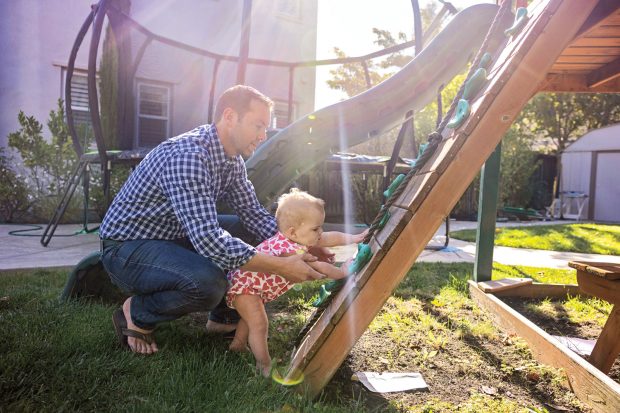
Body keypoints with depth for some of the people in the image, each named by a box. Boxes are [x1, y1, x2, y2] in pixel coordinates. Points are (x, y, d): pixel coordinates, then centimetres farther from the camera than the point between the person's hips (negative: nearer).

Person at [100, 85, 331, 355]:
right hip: (127, 247, -9)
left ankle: (224, 316, 15)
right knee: (208, 281, -35)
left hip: (175, 237, 9)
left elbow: (254, 214, 3)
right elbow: (209, 241, -38)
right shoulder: (187, 156, -31)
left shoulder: (233, 160, -1)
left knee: (258, 237, 1)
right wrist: (282, 267, -34)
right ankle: (137, 314, -4)